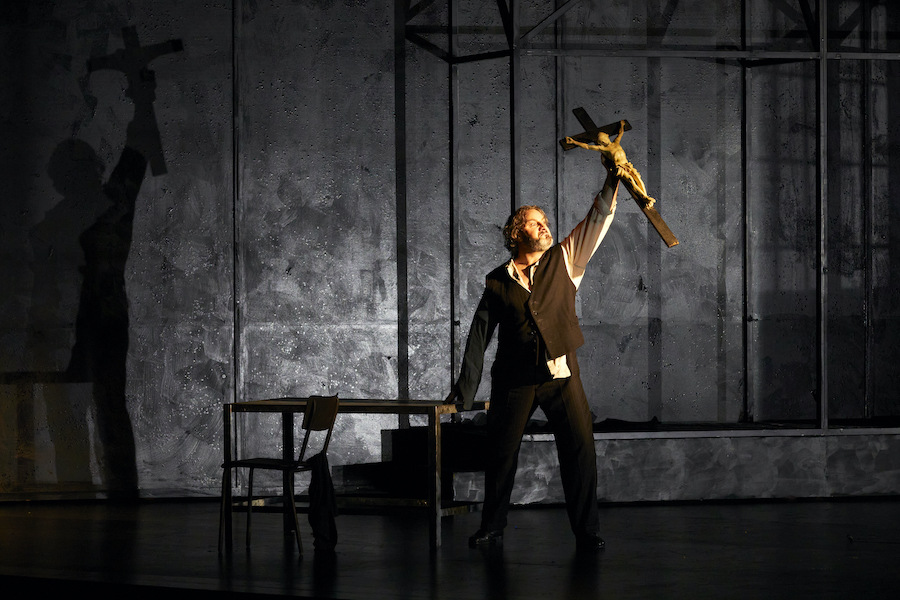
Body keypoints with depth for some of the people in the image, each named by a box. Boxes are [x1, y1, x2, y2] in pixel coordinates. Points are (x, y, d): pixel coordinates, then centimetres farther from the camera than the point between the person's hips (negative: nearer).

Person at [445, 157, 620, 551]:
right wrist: (465, 389, 3)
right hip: (515, 377, 0)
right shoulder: (498, 282, 6)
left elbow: (598, 221, 1)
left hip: (560, 373, 0)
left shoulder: (564, 260, 7)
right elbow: (479, 335, 7)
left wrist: (612, 181, -13)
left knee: (579, 448, -6)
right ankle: (492, 528, 19)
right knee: (501, 452, 3)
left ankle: (586, 531, 1)